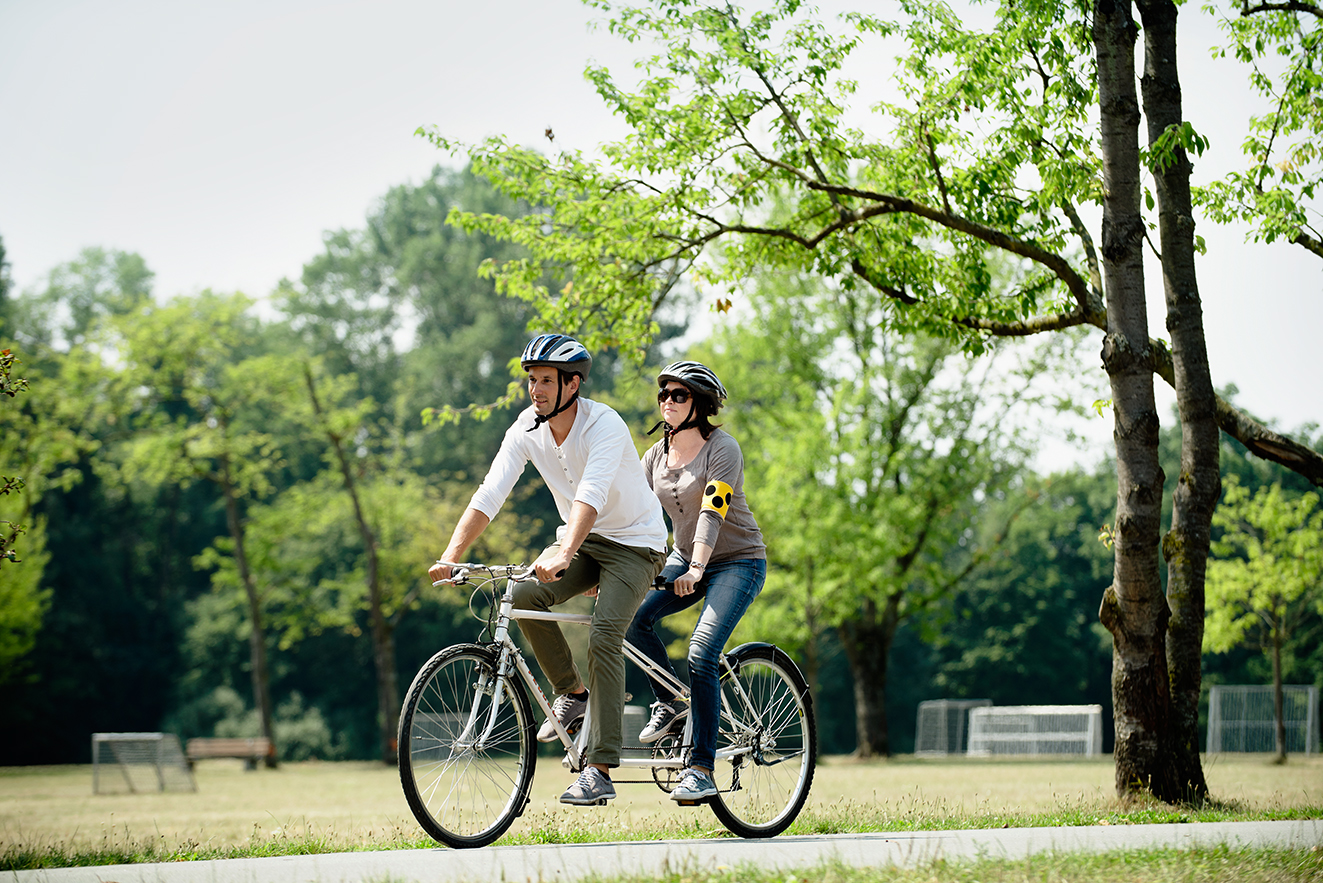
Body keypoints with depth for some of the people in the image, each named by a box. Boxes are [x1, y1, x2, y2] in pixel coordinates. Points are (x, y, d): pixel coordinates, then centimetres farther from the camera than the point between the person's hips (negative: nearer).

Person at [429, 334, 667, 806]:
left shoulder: (604, 426, -25)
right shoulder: (527, 428, -8)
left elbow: (590, 497, -40)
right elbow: (489, 495, -14)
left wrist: (562, 556, -54)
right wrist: (450, 556, -25)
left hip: (633, 542, -6)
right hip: (580, 541, 6)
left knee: (603, 637, -22)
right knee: (524, 596, -22)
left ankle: (600, 770, -20)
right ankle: (572, 694, 0)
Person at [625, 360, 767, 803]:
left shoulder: (722, 448, -15)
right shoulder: (658, 454, 4)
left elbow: (712, 513, -27)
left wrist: (696, 570, -39)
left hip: (738, 562, -6)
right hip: (684, 557, 6)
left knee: (701, 656, -22)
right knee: (634, 617, -20)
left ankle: (702, 770, -18)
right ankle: (670, 703, 4)